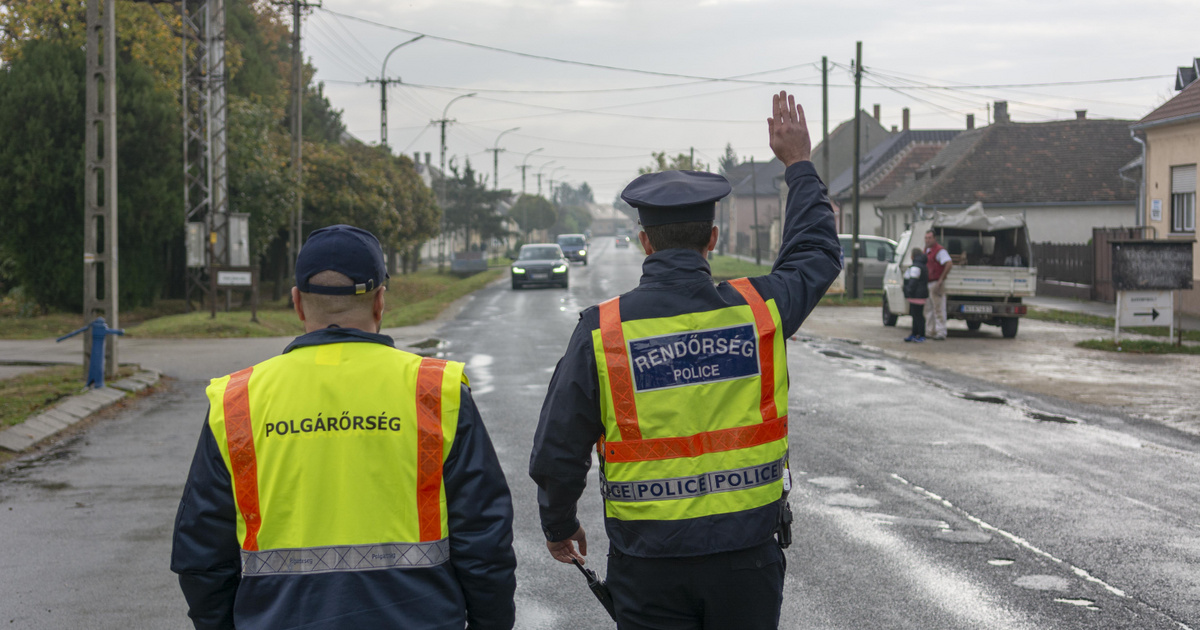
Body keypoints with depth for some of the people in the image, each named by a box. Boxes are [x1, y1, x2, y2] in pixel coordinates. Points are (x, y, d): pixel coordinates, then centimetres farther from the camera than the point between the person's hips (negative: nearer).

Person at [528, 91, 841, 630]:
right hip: (747, 552, 1)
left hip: (648, 563, -1)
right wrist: (798, 165, 30)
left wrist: (559, 525, 16)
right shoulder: (758, 310, -5)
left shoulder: (600, 331, -8)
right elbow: (817, 253, 18)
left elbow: (558, 449, -3)